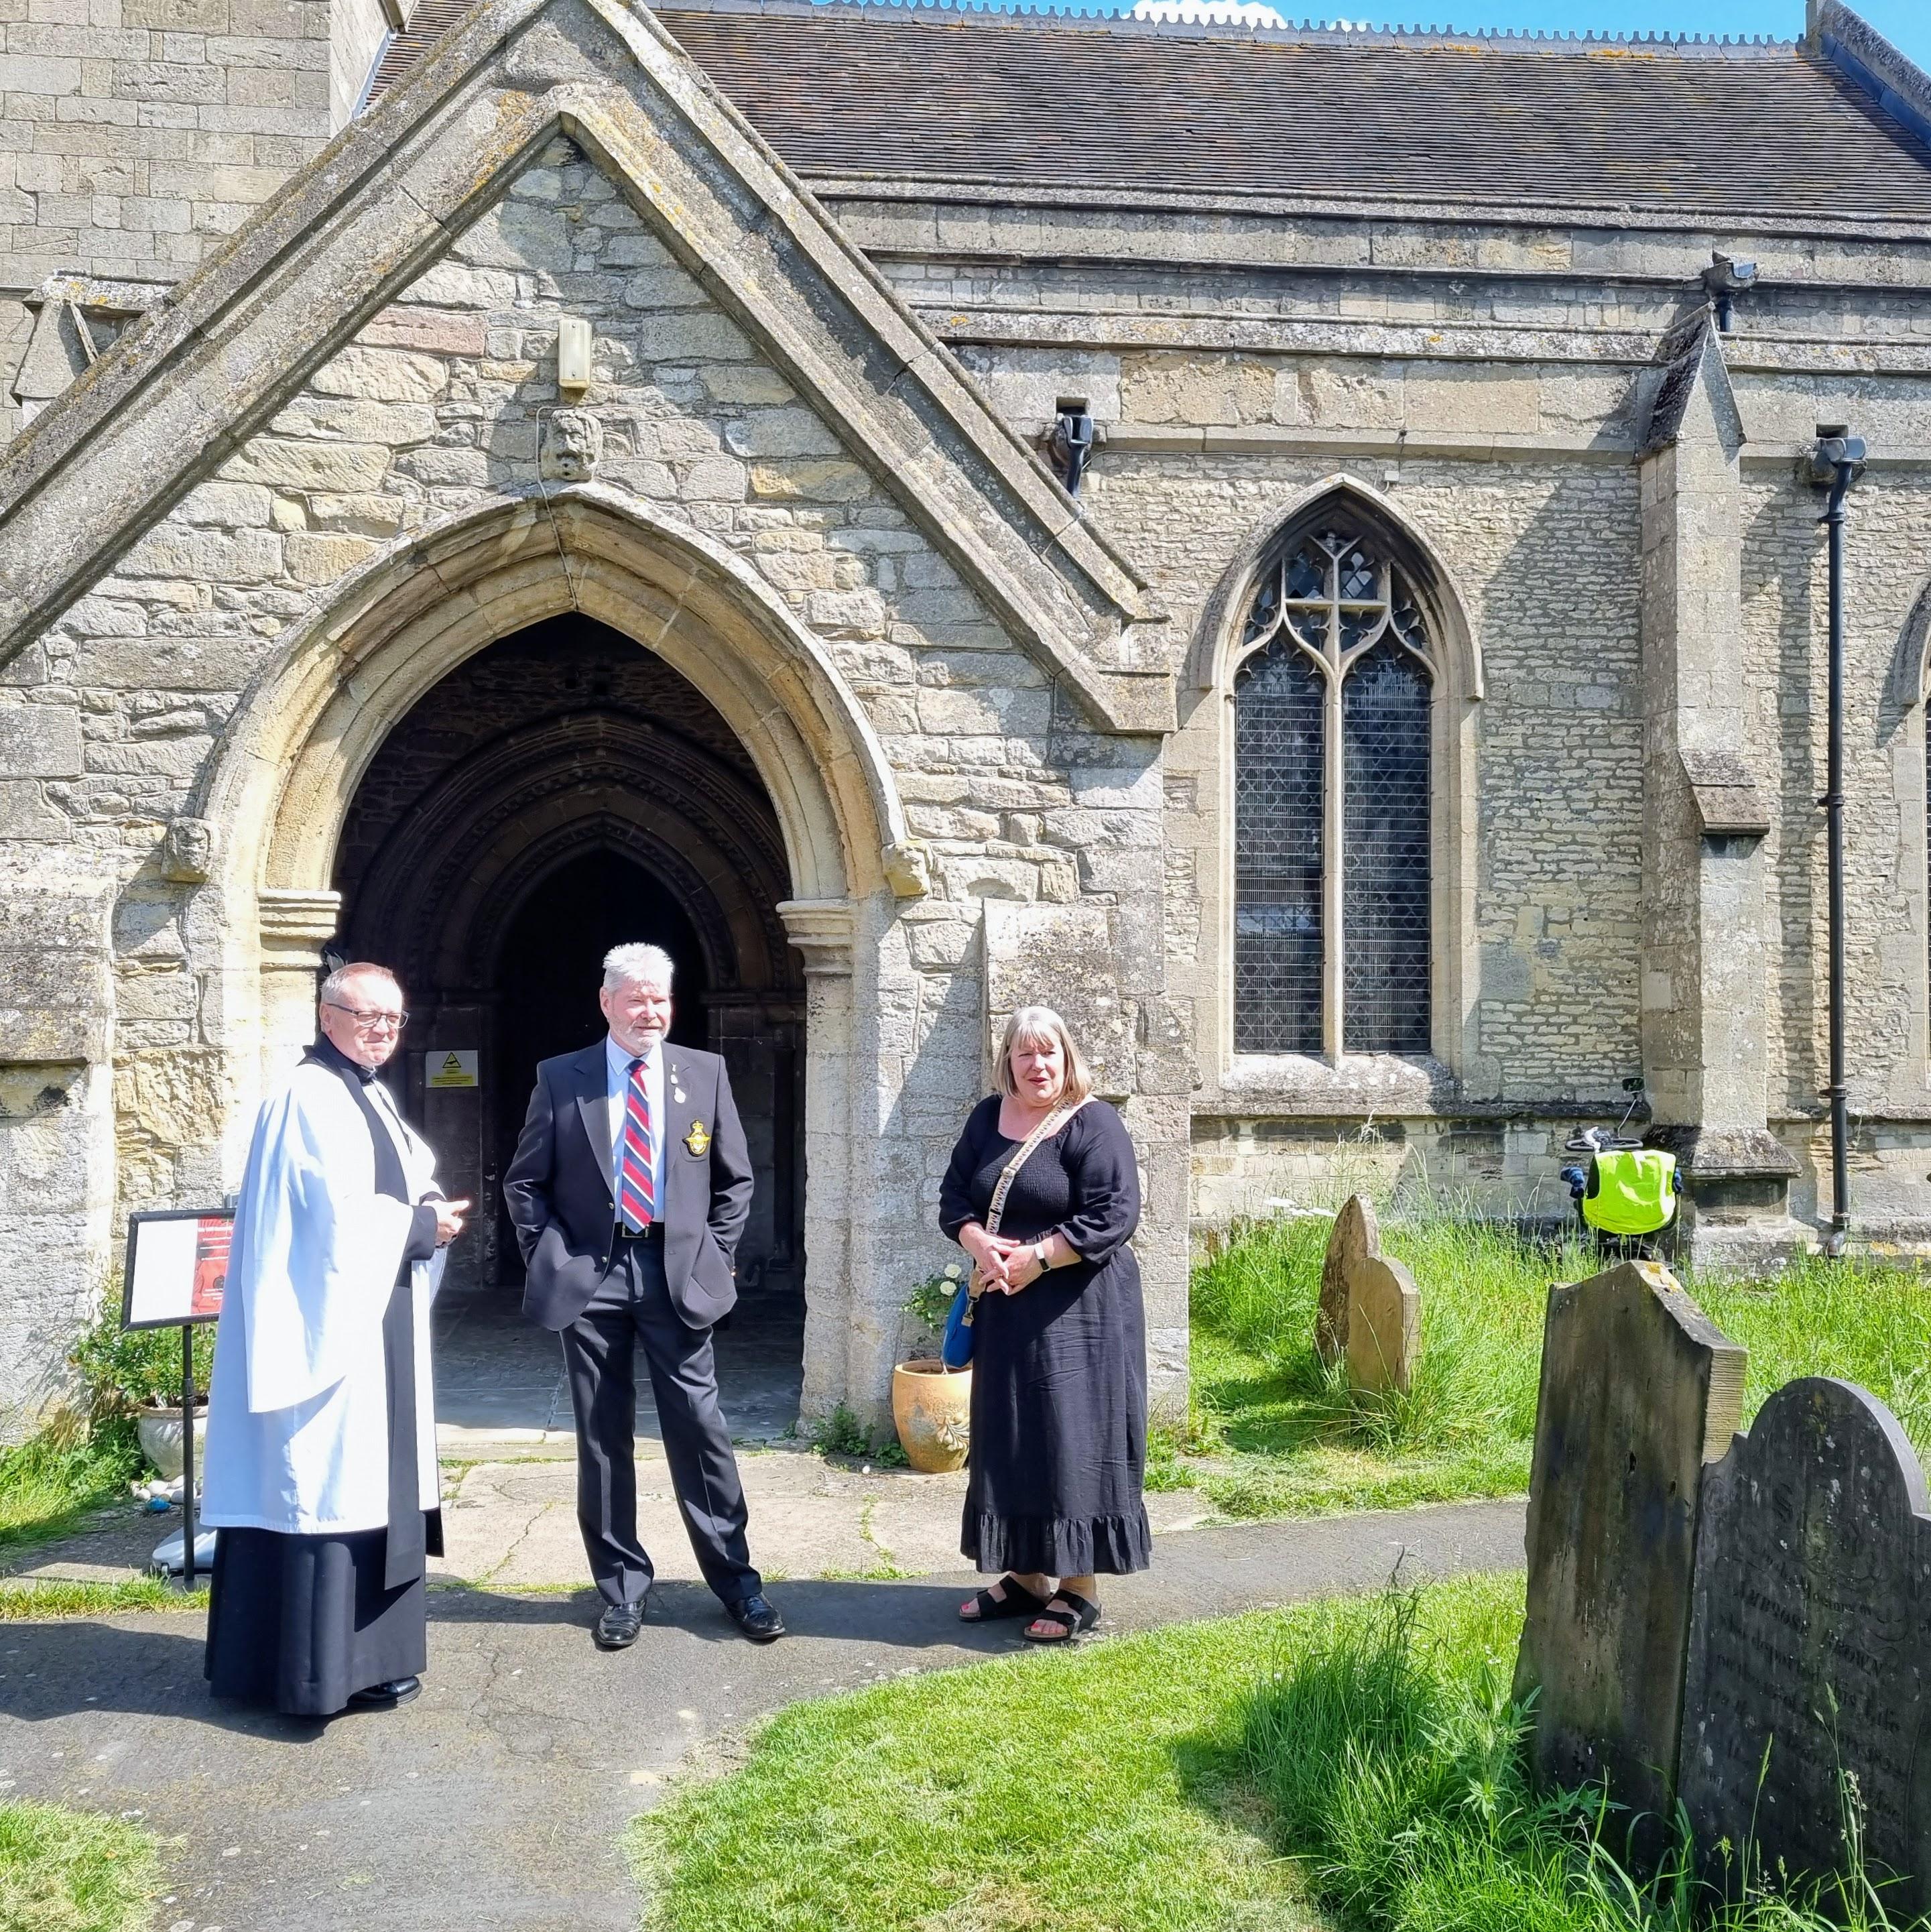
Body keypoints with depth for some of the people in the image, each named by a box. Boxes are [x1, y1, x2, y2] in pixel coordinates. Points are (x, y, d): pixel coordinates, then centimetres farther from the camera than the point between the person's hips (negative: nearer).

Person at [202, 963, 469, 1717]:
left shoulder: (369, 1095, 15)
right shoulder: (309, 1097, -15)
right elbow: (338, 1214, -22)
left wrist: (428, 1215, -3)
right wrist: (424, 1226, -10)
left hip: (372, 1320, 10)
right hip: (333, 1323, -10)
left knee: (366, 1479, 14)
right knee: (330, 1484, -5)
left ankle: (353, 1651, 24)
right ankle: (328, 1670, 2)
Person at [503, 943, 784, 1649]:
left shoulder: (705, 1072, 5)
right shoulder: (560, 1078, 2)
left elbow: (735, 1179, 10)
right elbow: (523, 1182, 8)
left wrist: (714, 1257, 3)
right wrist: (548, 1258, -1)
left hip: (678, 1272, 0)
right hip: (588, 1275, 0)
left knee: (700, 1427, 1)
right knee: (602, 1436, 7)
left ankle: (736, 1578, 15)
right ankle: (621, 1587, 21)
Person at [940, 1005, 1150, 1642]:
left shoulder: (1093, 1123, -10)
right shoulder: (988, 1118, 9)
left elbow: (1115, 1215, -17)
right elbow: (954, 1196, 9)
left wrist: (1035, 1258, -19)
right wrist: (980, 1244, -11)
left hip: (1078, 1311, -6)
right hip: (1005, 1309, 7)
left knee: (1073, 1440, -3)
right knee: (1011, 1440, 11)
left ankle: (1080, 1590, 6)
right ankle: (1027, 1576, 23)